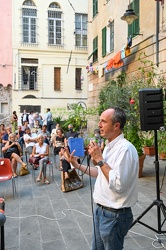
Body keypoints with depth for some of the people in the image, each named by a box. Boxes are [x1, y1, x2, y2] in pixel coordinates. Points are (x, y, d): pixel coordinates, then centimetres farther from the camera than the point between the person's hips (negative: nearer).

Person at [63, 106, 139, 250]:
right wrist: (77, 165, 9)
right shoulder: (109, 146, 6)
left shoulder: (125, 148, -24)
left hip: (115, 215, -8)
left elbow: (118, 185, -29)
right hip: (101, 210, 9)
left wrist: (100, 160, -24)